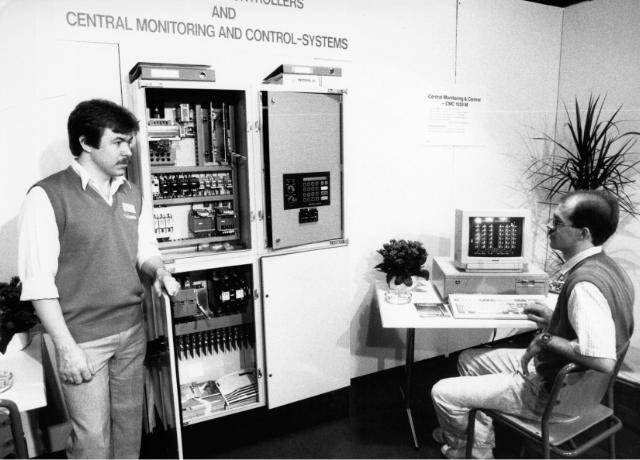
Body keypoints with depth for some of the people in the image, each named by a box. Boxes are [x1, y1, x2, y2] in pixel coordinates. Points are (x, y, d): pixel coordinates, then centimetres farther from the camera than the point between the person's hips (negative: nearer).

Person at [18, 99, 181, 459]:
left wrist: (158, 270, -7)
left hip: (132, 331, 6)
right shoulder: (47, 196, -13)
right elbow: (38, 280, -14)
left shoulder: (132, 194, 5)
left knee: (130, 425, 18)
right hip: (84, 339, -5)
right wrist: (66, 346, -16)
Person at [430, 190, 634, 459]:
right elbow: (608, 324, 14)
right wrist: (554, 321, 9)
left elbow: (603, 360, -40)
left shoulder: (585, 284, -31)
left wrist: (547, 339, -26)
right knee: (469, 359, 19)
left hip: (554, 395, -10)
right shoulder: (607, 268, -1)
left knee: (443, 392, -5)